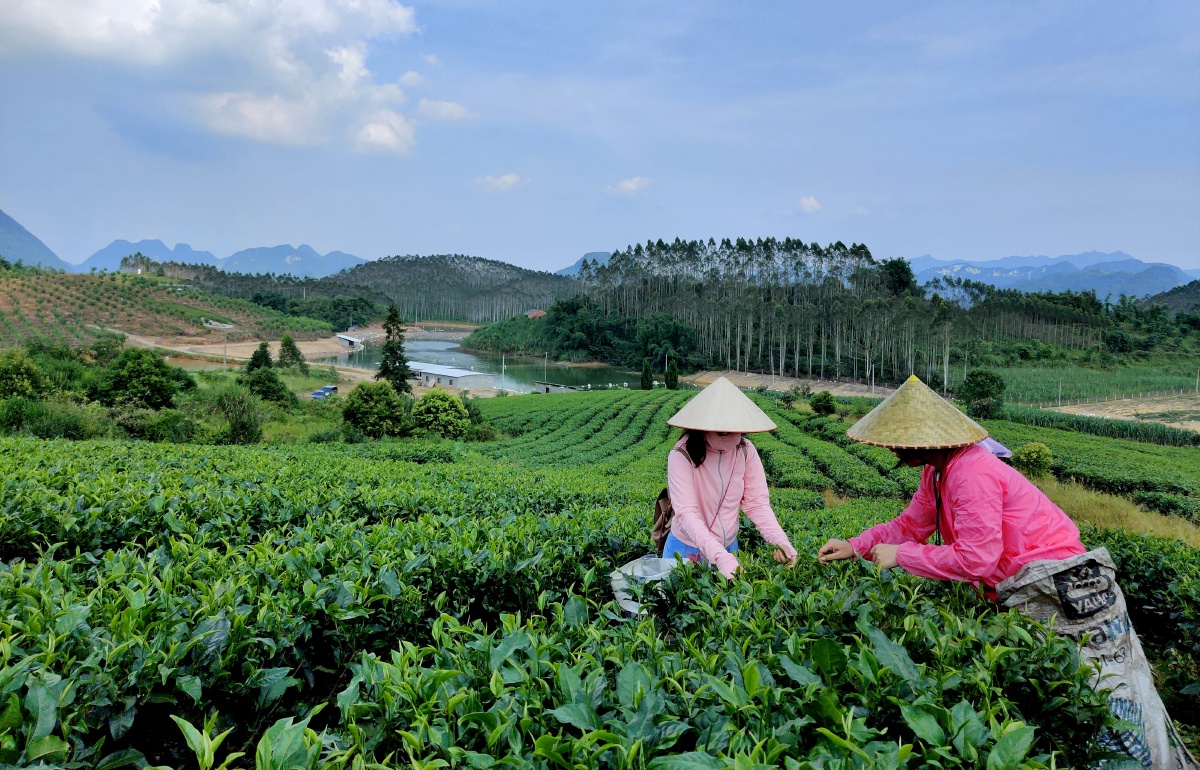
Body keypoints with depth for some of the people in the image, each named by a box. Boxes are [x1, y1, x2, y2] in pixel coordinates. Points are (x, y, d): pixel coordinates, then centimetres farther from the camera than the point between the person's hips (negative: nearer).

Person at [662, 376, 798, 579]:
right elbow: (687, 513, -29)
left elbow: (757, 502, -9)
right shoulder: (683, 455, -22)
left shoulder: (746, 451, -11)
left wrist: (780, 541, -25)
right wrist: (720, 556, -40)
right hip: (687, 550, -3)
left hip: (729, 547, 4)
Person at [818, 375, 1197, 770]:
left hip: (1066, 591, -10)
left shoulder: (971, 472, -24)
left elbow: (975, 560, -25)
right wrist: (856, 546, 2)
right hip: (1027, 595, 10)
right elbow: (909, 525, 14)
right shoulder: (936, 473, 7)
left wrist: (900, 555, -17)